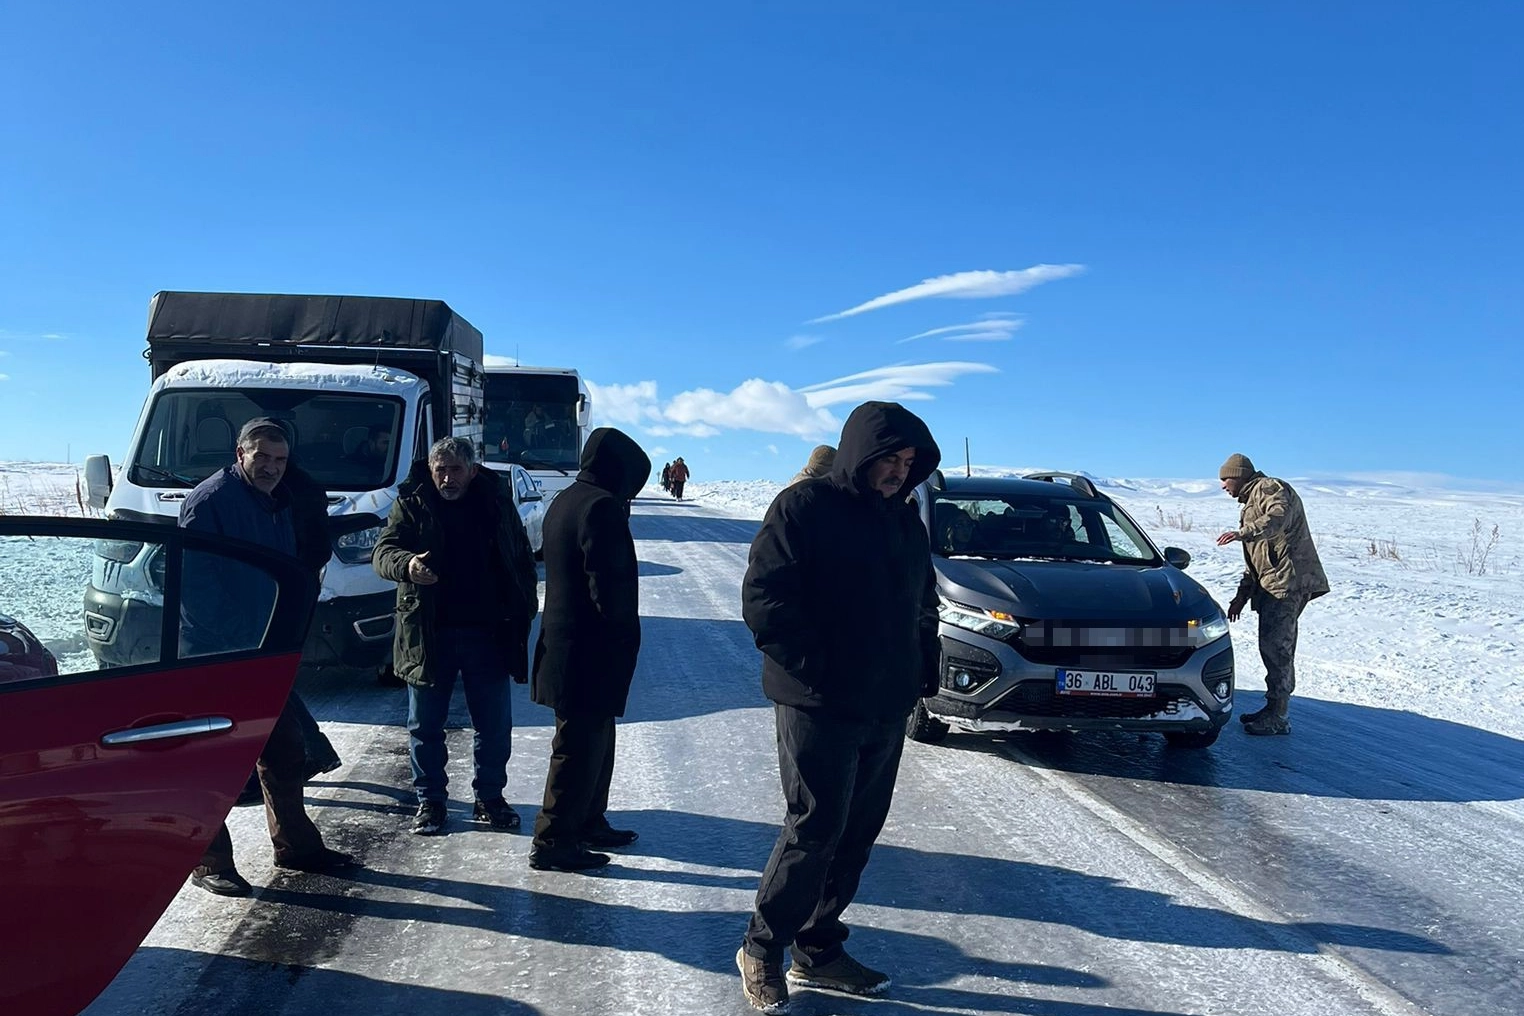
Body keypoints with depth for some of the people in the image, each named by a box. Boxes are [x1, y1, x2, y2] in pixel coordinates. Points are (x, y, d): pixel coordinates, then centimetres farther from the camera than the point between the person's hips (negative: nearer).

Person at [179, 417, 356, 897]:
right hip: (215, 658, -8)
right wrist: (225, 638, -22)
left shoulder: (277, 503, 13)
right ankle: (210, 864, 13)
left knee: (286, 754, 15)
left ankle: (296, 845, 28)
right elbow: (192, 580, -19)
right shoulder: (208, 501, -13)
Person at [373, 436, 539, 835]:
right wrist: (407, 565, -32)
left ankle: (489, 797, 24)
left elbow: (522, 560, 11)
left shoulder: (496, 501, 4)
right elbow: (382, 552, -8)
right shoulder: (411, 505, 0)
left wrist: (524, 611, 4)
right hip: (428, 634, -1)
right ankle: (430, 800, 24)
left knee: (495, 724, 8)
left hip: (488, 632, 1)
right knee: (425, 724, 9)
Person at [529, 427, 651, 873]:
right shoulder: (601, 506, -19)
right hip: (592, 651, -10)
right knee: (580, 746, -1)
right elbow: (610, 585, -23)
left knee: (595, 740, 21)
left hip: (566, 644, 10)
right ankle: (552, 842, 7)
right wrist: (624, 635, -8)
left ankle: (589, 822, 32)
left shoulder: (564, 501, 13)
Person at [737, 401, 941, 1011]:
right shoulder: (803, 507, -8)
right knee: (815, 829, -4)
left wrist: (923, 669, 7)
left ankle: (818, 951, 26)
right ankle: (762, 949, 15)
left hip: (887, 709, 7)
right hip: (818, 705, -7)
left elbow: (923, 604, 22)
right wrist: (814, 667, -18)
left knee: (858, 832, 12)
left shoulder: (905, 521, 13)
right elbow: (763, 598, -14)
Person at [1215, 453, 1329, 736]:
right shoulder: (1250, 503, 29)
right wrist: (1242, 595, 28)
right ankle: (1274, 709, 20)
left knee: (1275, 646, -12)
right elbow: (1254, 559, 32)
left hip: (1289, 582, -11)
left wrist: (1243, 533, -39)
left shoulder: (1269, 488, -3)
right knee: (1276, 647, 13)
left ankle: (1277, 718, -11)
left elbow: (1280, 516, -28)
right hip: (1274, 585, 11)